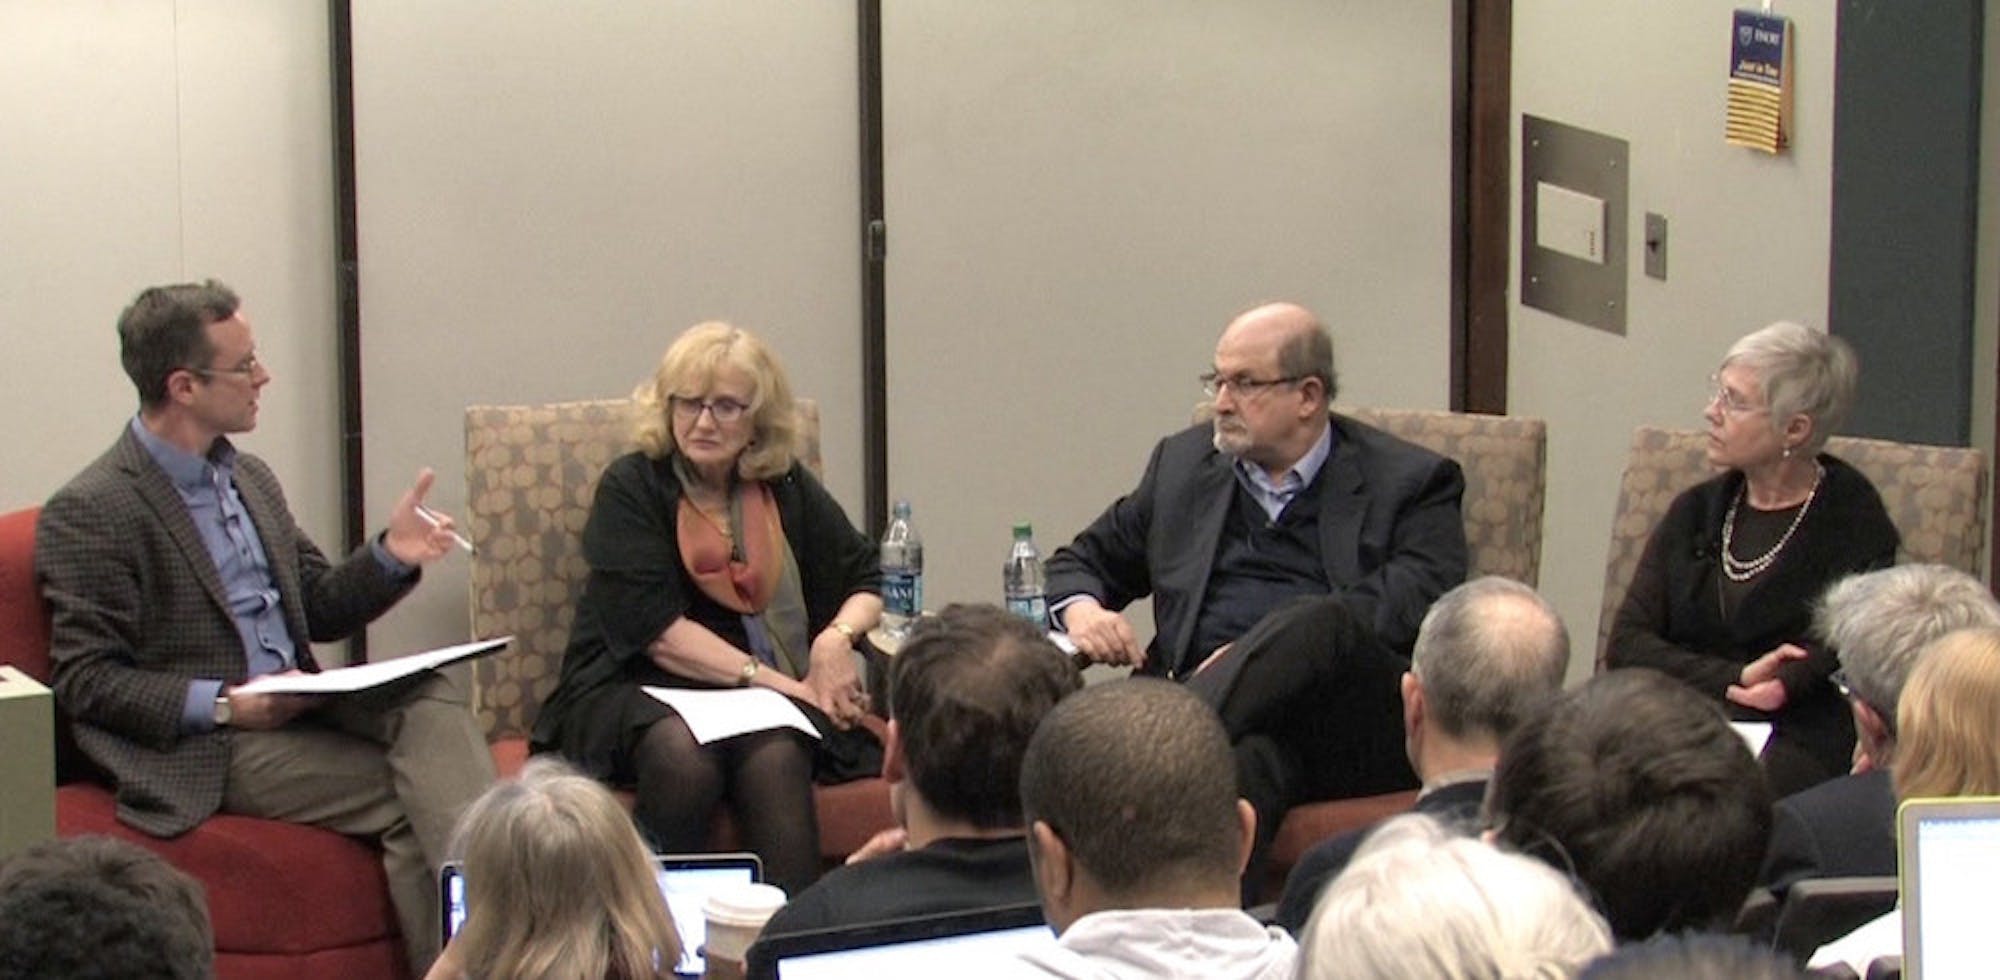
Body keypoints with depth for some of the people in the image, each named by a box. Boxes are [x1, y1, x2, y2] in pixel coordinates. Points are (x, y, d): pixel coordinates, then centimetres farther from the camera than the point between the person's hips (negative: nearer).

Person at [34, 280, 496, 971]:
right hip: (203, 751, -7)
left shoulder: (250, 479, 18)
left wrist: (391, 556, 4)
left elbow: (318, 611, 23)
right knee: (407, 797, -24)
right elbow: (84, 682, -11)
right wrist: (222, 704, -20)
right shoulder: (89, 513, -8)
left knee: (432, 696, -23)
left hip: (297, 706, 7)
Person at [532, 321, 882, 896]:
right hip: (634, 688, -2)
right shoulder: (630, 488, 2)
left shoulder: (788, 490, 14)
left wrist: (838, 635, -4)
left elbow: (867, 583, 21)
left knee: (775, 756, -33)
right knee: (683, 755, -36)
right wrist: (776, 681, -14)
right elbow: (656, 630, -8)